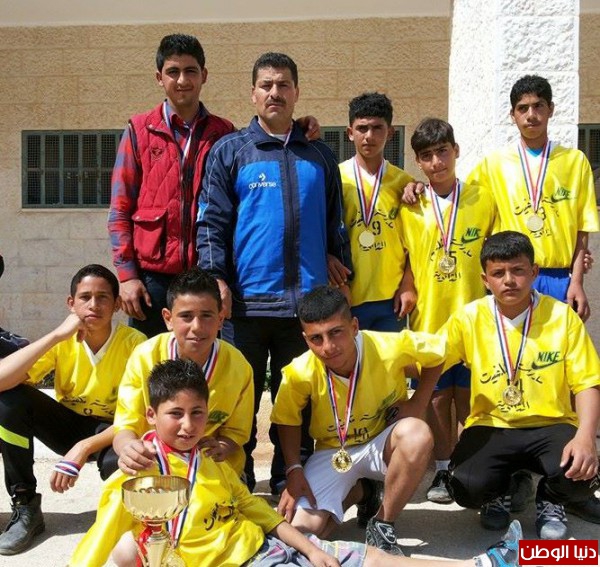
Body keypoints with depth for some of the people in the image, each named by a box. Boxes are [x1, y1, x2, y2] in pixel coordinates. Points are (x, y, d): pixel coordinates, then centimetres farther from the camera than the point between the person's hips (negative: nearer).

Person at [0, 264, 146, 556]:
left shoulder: (135, 343, -21)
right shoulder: (61, 342, -14)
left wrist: (84, 447, -30)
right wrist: (55, 336, -32)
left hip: (110, 432, -3)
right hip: (67, 424, 3)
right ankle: (25, 507, -9)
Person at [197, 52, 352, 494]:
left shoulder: (319, 155, 14)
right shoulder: (230, 151, 6)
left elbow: (335, 222, 17)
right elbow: (212, 221, 0)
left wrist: (340, 271, 8)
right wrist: (215, 279, -11)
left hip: (306, 299, 2)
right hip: (246, 299, -2)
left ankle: (290, 482, 22)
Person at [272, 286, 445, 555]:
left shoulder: (391, 347, -26)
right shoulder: (300, 373, -23)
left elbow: (436, 355, -4)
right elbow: (287, 420, -2)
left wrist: (418, 403, -14)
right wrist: (294, 471, -13)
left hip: (383, 443, -1)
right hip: (333, 452, 1)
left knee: (417, 433, -37)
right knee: (301, 530, -19)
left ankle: (382, 526, -13)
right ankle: (354, 493, 17)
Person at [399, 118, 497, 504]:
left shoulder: (482, 199, 2)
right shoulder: (410, 209, 3)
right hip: (428, 319, 1)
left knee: (469, 396, 6)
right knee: (438, 397, 9)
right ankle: (442, 472, 21)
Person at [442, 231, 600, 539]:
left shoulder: (562, 316, -4)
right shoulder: (468, 318, -3)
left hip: (550, 425, 0)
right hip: (491, 426, 0)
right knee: (467, 488, -27)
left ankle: (549, 502, 11)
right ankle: (498, 494, 15)